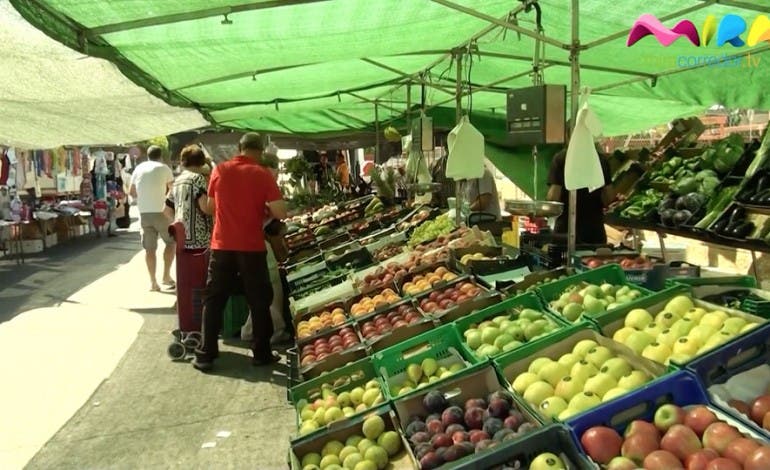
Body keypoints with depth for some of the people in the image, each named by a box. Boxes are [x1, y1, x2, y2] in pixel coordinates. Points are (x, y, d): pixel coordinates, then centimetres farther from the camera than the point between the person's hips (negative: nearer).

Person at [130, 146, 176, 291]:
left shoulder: (139, 168, 10)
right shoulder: (164, 168, -1)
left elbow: (132, 192, 14)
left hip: (144, 213, 4)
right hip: (160, 211, -4)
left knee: (149, 248, 7)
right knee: (172, 241, 12)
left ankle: (153, 281, 7)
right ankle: (166, 275, 7)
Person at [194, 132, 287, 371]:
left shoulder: (219, 170, 2)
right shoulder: (262, 174, -7)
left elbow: (211, 207, 12)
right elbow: (280, 213, -12)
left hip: (222, 245, 2)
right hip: (252, 246, -2)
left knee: (214, 300, 11)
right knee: (259, 301, 10)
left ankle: (205, 354, 13)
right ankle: (261, 353, 17)